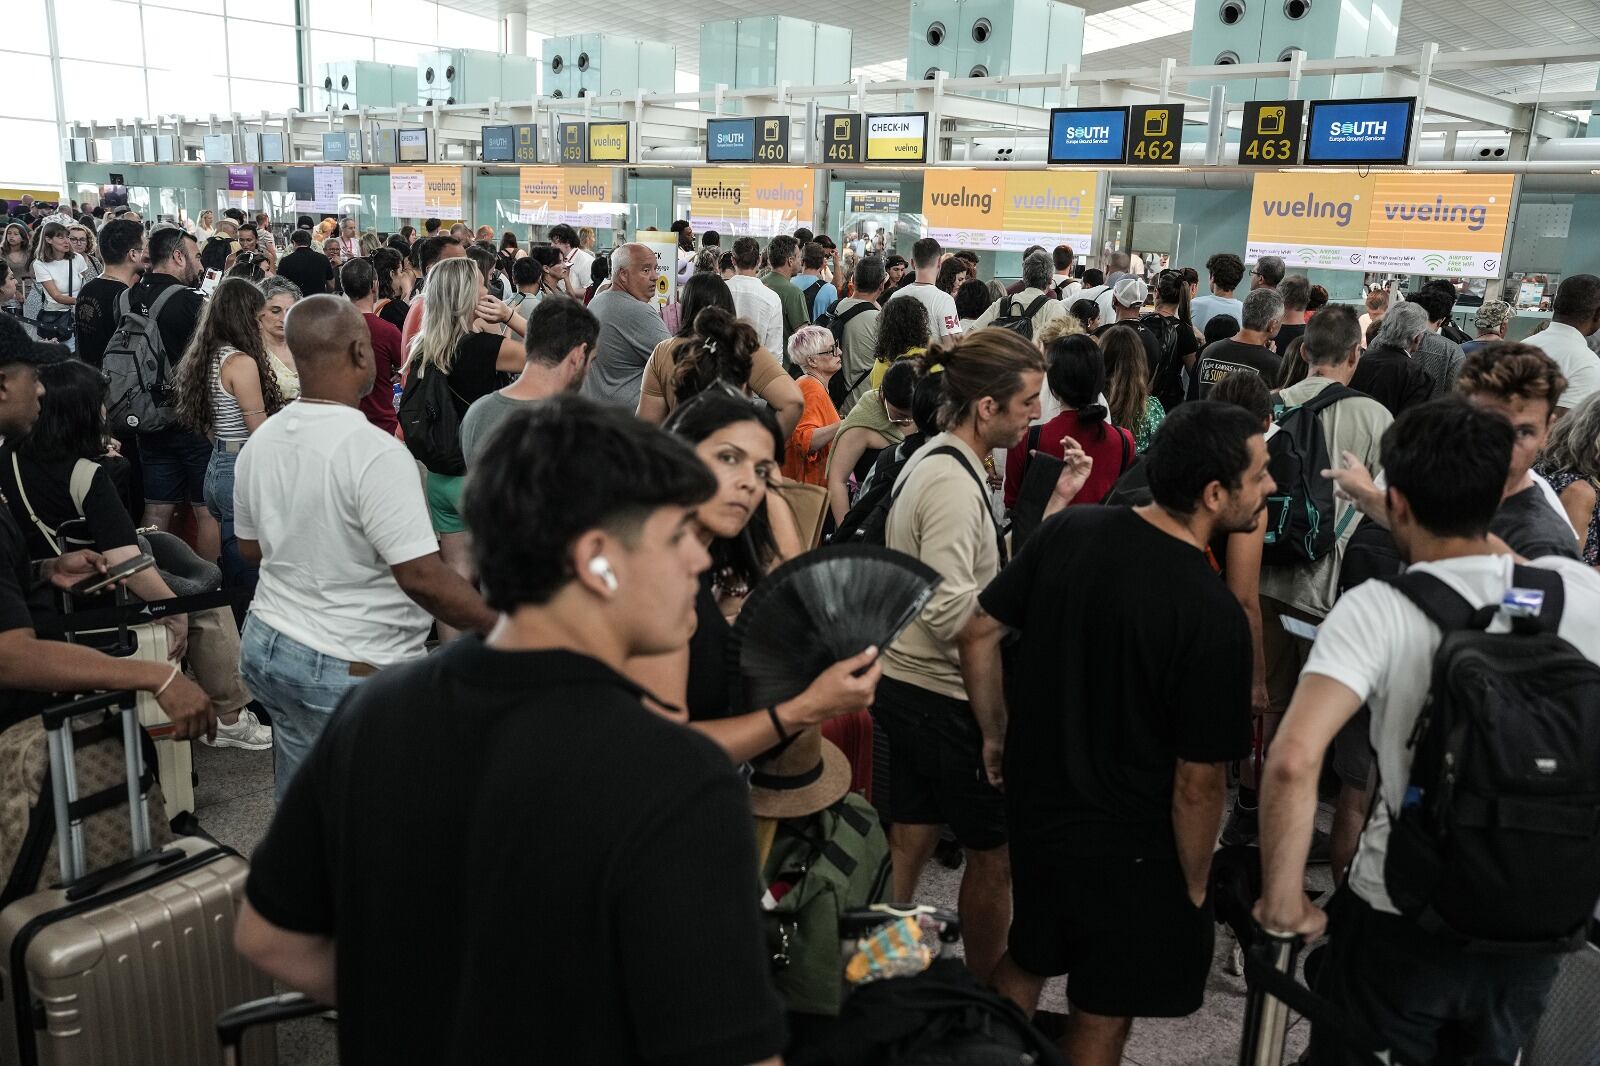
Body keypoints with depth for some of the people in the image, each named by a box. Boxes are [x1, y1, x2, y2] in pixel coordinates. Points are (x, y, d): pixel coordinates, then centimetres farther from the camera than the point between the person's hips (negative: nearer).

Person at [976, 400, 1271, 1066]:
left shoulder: (1068, 530, -10)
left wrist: (998, 732, 12)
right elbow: (1198, 781, -20)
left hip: (1035, 804, 6)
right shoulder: (1214, 617, -27)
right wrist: (1195, 887, -4)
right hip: (1128, 849, -5)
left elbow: (979, 630, -1)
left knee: (1027, 959, 29)